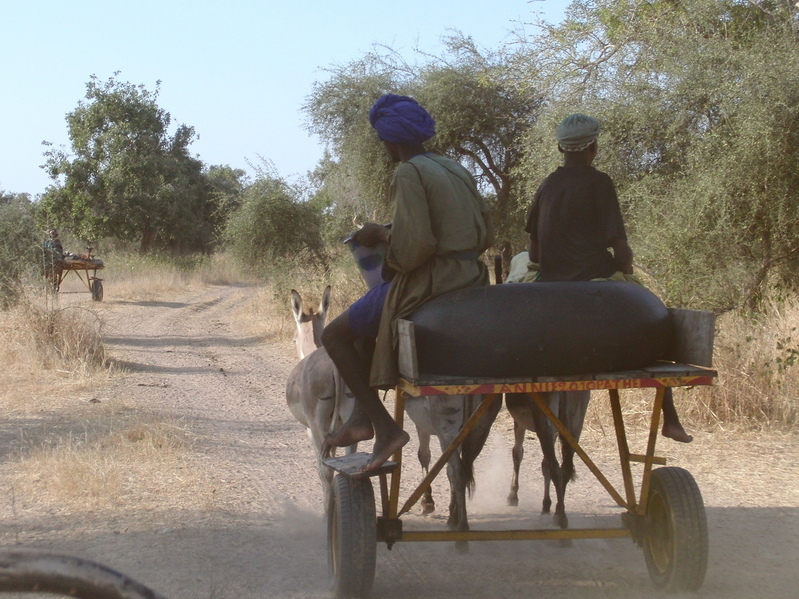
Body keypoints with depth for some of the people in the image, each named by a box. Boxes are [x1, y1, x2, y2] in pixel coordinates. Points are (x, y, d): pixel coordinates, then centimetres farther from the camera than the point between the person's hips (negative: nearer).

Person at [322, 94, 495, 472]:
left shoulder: (409, 174, -13)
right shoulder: (456, 170, 14)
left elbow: (413, 248, -22)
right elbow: (485, 235, 16)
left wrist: (382, 234, -2)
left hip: (429, 284, -9)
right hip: (470, 281, 9)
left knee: (335, 335, 5)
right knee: (368, 320, 30)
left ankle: (384, 427, -4)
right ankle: (362, 415, 26)